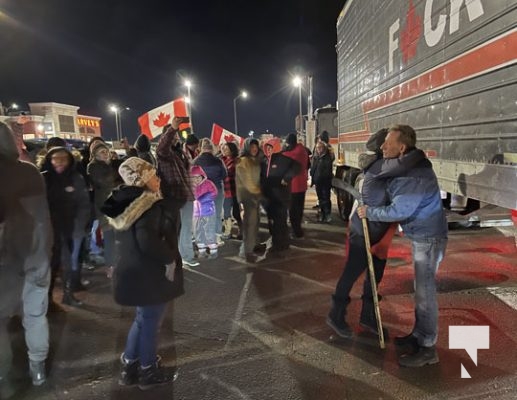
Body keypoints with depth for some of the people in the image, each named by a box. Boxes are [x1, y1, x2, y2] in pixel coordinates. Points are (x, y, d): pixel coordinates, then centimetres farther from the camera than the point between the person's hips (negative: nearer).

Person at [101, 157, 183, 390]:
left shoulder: (125, 203, 6)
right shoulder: (149, 205, -23)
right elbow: (147, 240, -35)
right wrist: (169, 259, -21)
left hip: (133, 270, 9)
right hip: (150, 274, -9)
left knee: (142, 319, 25)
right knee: (150, 321, 9)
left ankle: (129, 366, 37)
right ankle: (148, 372, 28)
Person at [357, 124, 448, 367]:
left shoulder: (415, 174, -26)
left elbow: (398, 211, -29)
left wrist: (368, 212, -16)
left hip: (429, 237, -10)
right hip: (421, 235, 10)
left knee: (425, 292, -1)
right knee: (421, 289, 18)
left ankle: (427, 348, 11)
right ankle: (419, 334, 32)